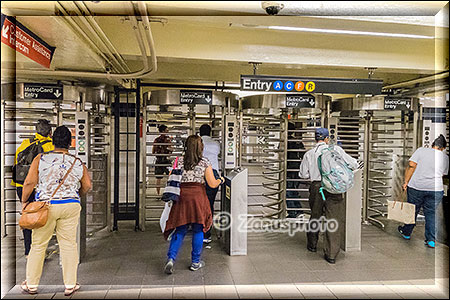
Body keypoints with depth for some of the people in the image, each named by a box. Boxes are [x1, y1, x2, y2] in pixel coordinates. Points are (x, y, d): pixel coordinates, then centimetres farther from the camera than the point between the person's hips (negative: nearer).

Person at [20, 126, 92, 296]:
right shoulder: (78, 163, 2)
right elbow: (87, 186, 7)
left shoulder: (40, 159, -2)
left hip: (46, 206, -1)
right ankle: (70, 285, 14)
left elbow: (29, 182, -7)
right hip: (71, 206, 1)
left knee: (38, 245, 13)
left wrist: (24, 202, 7)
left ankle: (31, 284, 24)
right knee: (69, 244, 8)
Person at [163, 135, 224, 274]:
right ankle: (195, 262, 19)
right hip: (198, 198, -2)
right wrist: (221, 180, 14)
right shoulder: (205, 162, -4)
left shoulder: (179, 161, 3)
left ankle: (171, 258, -2)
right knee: (198, 230, 11)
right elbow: (212, 184, -5)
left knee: (180, 230, 11)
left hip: (182, 197, 2)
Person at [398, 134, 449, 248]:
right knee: (431, 213, 11)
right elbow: (443, 174, 13)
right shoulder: (445, 157, 7)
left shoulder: (421, 150, -1)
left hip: (415, 187, -1)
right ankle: (431, 240, 10)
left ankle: (406, 233, 29)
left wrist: (406, 182, -4)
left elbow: (411, 166, -8)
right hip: (436, 189, 1)